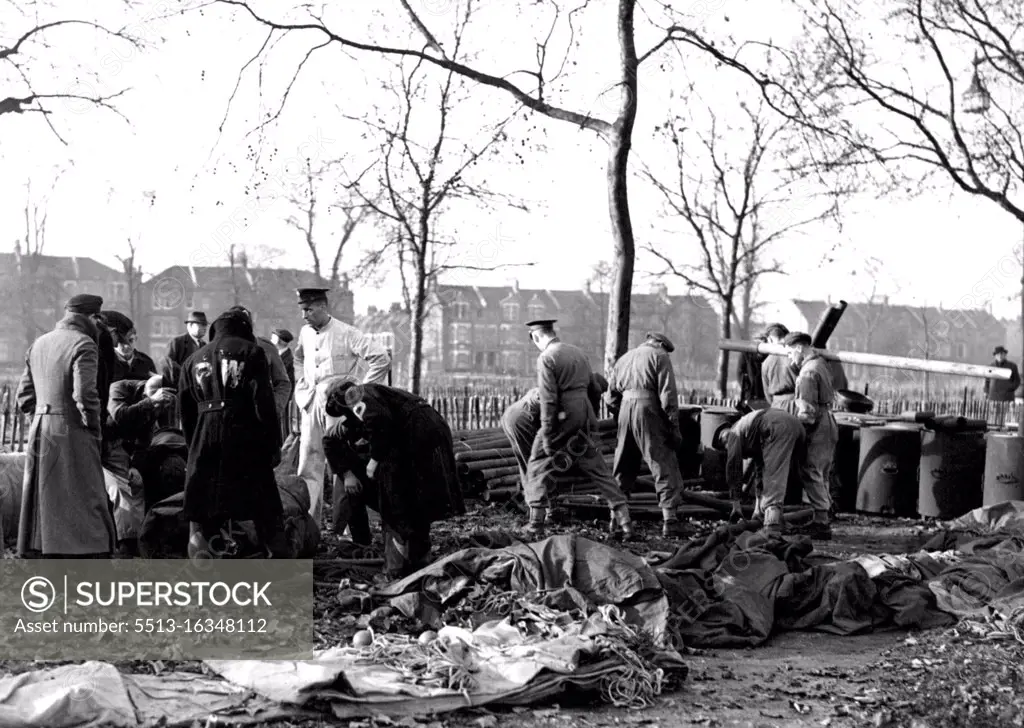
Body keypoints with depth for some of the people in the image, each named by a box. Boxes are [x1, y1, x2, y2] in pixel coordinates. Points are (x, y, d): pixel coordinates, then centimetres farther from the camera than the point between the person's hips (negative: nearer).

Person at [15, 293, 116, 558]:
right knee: (83, 506, -4)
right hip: (71, 434, -7)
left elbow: (24, 397, 15)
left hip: (39, 433, 7)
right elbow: (85, 395, -20)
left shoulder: (38, 344, 13)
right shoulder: (83, 345, -11)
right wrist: (94, 427, -7)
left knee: (44, 507, 13)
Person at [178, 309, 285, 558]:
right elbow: (263, 403, -7)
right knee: (266, 511, 6)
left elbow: (184, 410, 15)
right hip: (246, 442, -3)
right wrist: (274, 444, -3)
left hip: (204, 444, 3)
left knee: (200, 517, 7)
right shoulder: (251, 352, 2)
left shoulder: (193, 360, 15)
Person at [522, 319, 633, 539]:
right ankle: (623, 522, 11)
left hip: (562, 419, -6)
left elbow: (548, 400, -16)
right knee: (598, 470, 13)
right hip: (585, 417, 7)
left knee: (537, 469, 7)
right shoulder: (579, 352, 12)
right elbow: (589, 385, 14)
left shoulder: (546, 358, -11)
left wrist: (547, 436, -14)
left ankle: (536, 525, 3)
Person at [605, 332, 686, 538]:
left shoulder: (624, 358, 21)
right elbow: (668, 395, -8)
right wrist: (674, 427, -8)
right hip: (648, 410, -6)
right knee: (664, 466, -5)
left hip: (625, 408, 6)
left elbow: (611, 396, 18)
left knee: (623, 467, 17)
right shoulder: (660, 356, 2)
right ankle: (669, 520, -13)